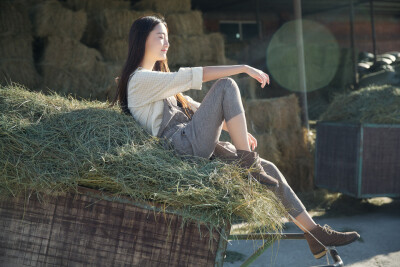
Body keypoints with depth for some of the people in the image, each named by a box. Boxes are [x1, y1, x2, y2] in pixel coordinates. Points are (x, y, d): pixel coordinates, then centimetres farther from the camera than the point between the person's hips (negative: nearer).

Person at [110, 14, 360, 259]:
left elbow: (195, 108, 25)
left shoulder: (156, 80, 27)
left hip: (200, 148, 9)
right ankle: (247, 161, -18)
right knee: (226, 86, -18)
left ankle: (315, 233, 10)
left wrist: (238, 131, 16)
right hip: (185, 145, -9)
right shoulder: (139, 80, -4)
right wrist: (244, 68, -13)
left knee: (268, 169, 5)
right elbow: (193, 76, -14)